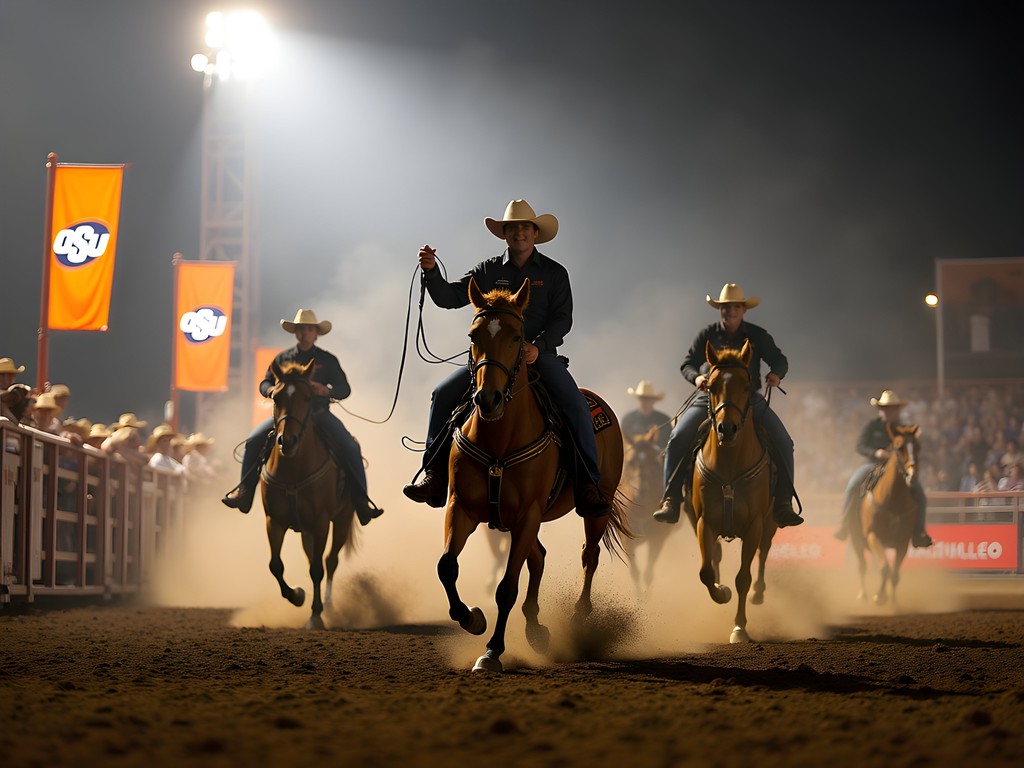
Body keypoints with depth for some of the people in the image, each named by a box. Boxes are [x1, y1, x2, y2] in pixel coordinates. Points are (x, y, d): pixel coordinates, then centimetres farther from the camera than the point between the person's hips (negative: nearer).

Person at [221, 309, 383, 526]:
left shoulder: (327, 360, 6)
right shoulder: (282, 358, 10)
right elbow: (264, 383, 13)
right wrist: (270, 390, -13)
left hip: (319, 414, -1)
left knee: (350, 448, -23)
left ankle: (361, 501, -18)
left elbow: (344, 389, 3)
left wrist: (327, 391, -20)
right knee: (254, 441, -18)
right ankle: (244, 491, -7)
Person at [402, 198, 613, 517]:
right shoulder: (488, 270, 10)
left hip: (540, 354, -2)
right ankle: (435, 476, -11)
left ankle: (588, 487, -23)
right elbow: (450, 297, 3)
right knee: (443, 394, -14)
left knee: (576, 405, -25)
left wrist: (538, 346, -22)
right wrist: (431, 272, -17)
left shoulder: (554, 272, 5)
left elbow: (562, 319, -4)